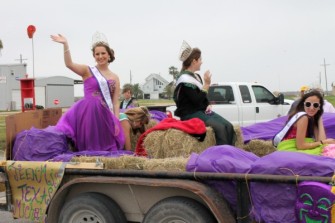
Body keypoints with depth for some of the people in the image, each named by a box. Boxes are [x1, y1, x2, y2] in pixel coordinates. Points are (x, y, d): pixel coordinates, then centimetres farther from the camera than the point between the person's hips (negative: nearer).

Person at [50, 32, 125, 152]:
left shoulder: (114, 78, 12)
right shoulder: (88, 71, 4)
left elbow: (116, 102, 9)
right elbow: (69, 64, -14)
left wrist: (116, 122, 0)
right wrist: (65, 44, -25)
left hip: (105, 115, 3)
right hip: (88, 112, -3)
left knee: (105, 147, 5)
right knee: (89, 146, -4)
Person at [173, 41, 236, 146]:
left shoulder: (196, 77, 16)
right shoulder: (185, 80, -14)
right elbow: (197, 100, -22)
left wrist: (208, 105, 5)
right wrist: (207, 84, -19)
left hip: (202, 111, 9)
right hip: (190, 114, -9)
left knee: (228, 126, -12)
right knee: (220, 127, -28)